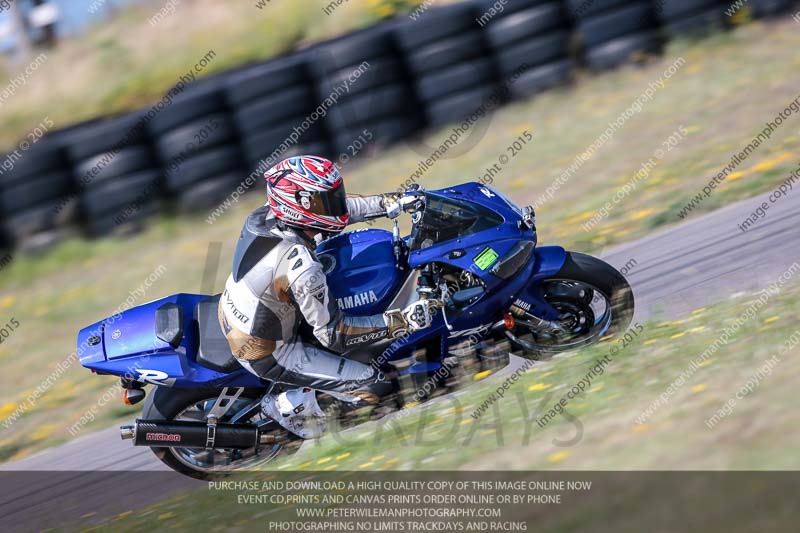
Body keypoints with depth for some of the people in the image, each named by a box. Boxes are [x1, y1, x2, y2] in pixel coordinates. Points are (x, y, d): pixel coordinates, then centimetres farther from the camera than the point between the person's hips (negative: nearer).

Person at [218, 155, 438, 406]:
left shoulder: (265, 215, -13)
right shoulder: (300, 267, -35)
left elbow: (330, 207, 4)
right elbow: (333, 334, -25)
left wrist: (392, 203, 3)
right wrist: (401, 322, -24)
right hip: (267, 355, -8)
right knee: (376, 384, -8)